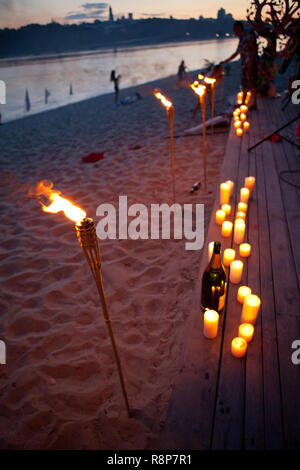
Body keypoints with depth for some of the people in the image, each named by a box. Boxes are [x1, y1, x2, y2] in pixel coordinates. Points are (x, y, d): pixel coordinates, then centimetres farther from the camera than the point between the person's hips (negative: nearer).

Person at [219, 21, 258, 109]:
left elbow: (254, 47, -13)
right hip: (245, 64, 9)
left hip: (251, 63, -9)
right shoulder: (242, 38, 22)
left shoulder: (249, 34, -4)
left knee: (252, 83, -8)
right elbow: (236, 53, 29)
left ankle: (254, 104, -6)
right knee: (245, 85, 10)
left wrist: (250, 61, -22)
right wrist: (225, 62, 30)